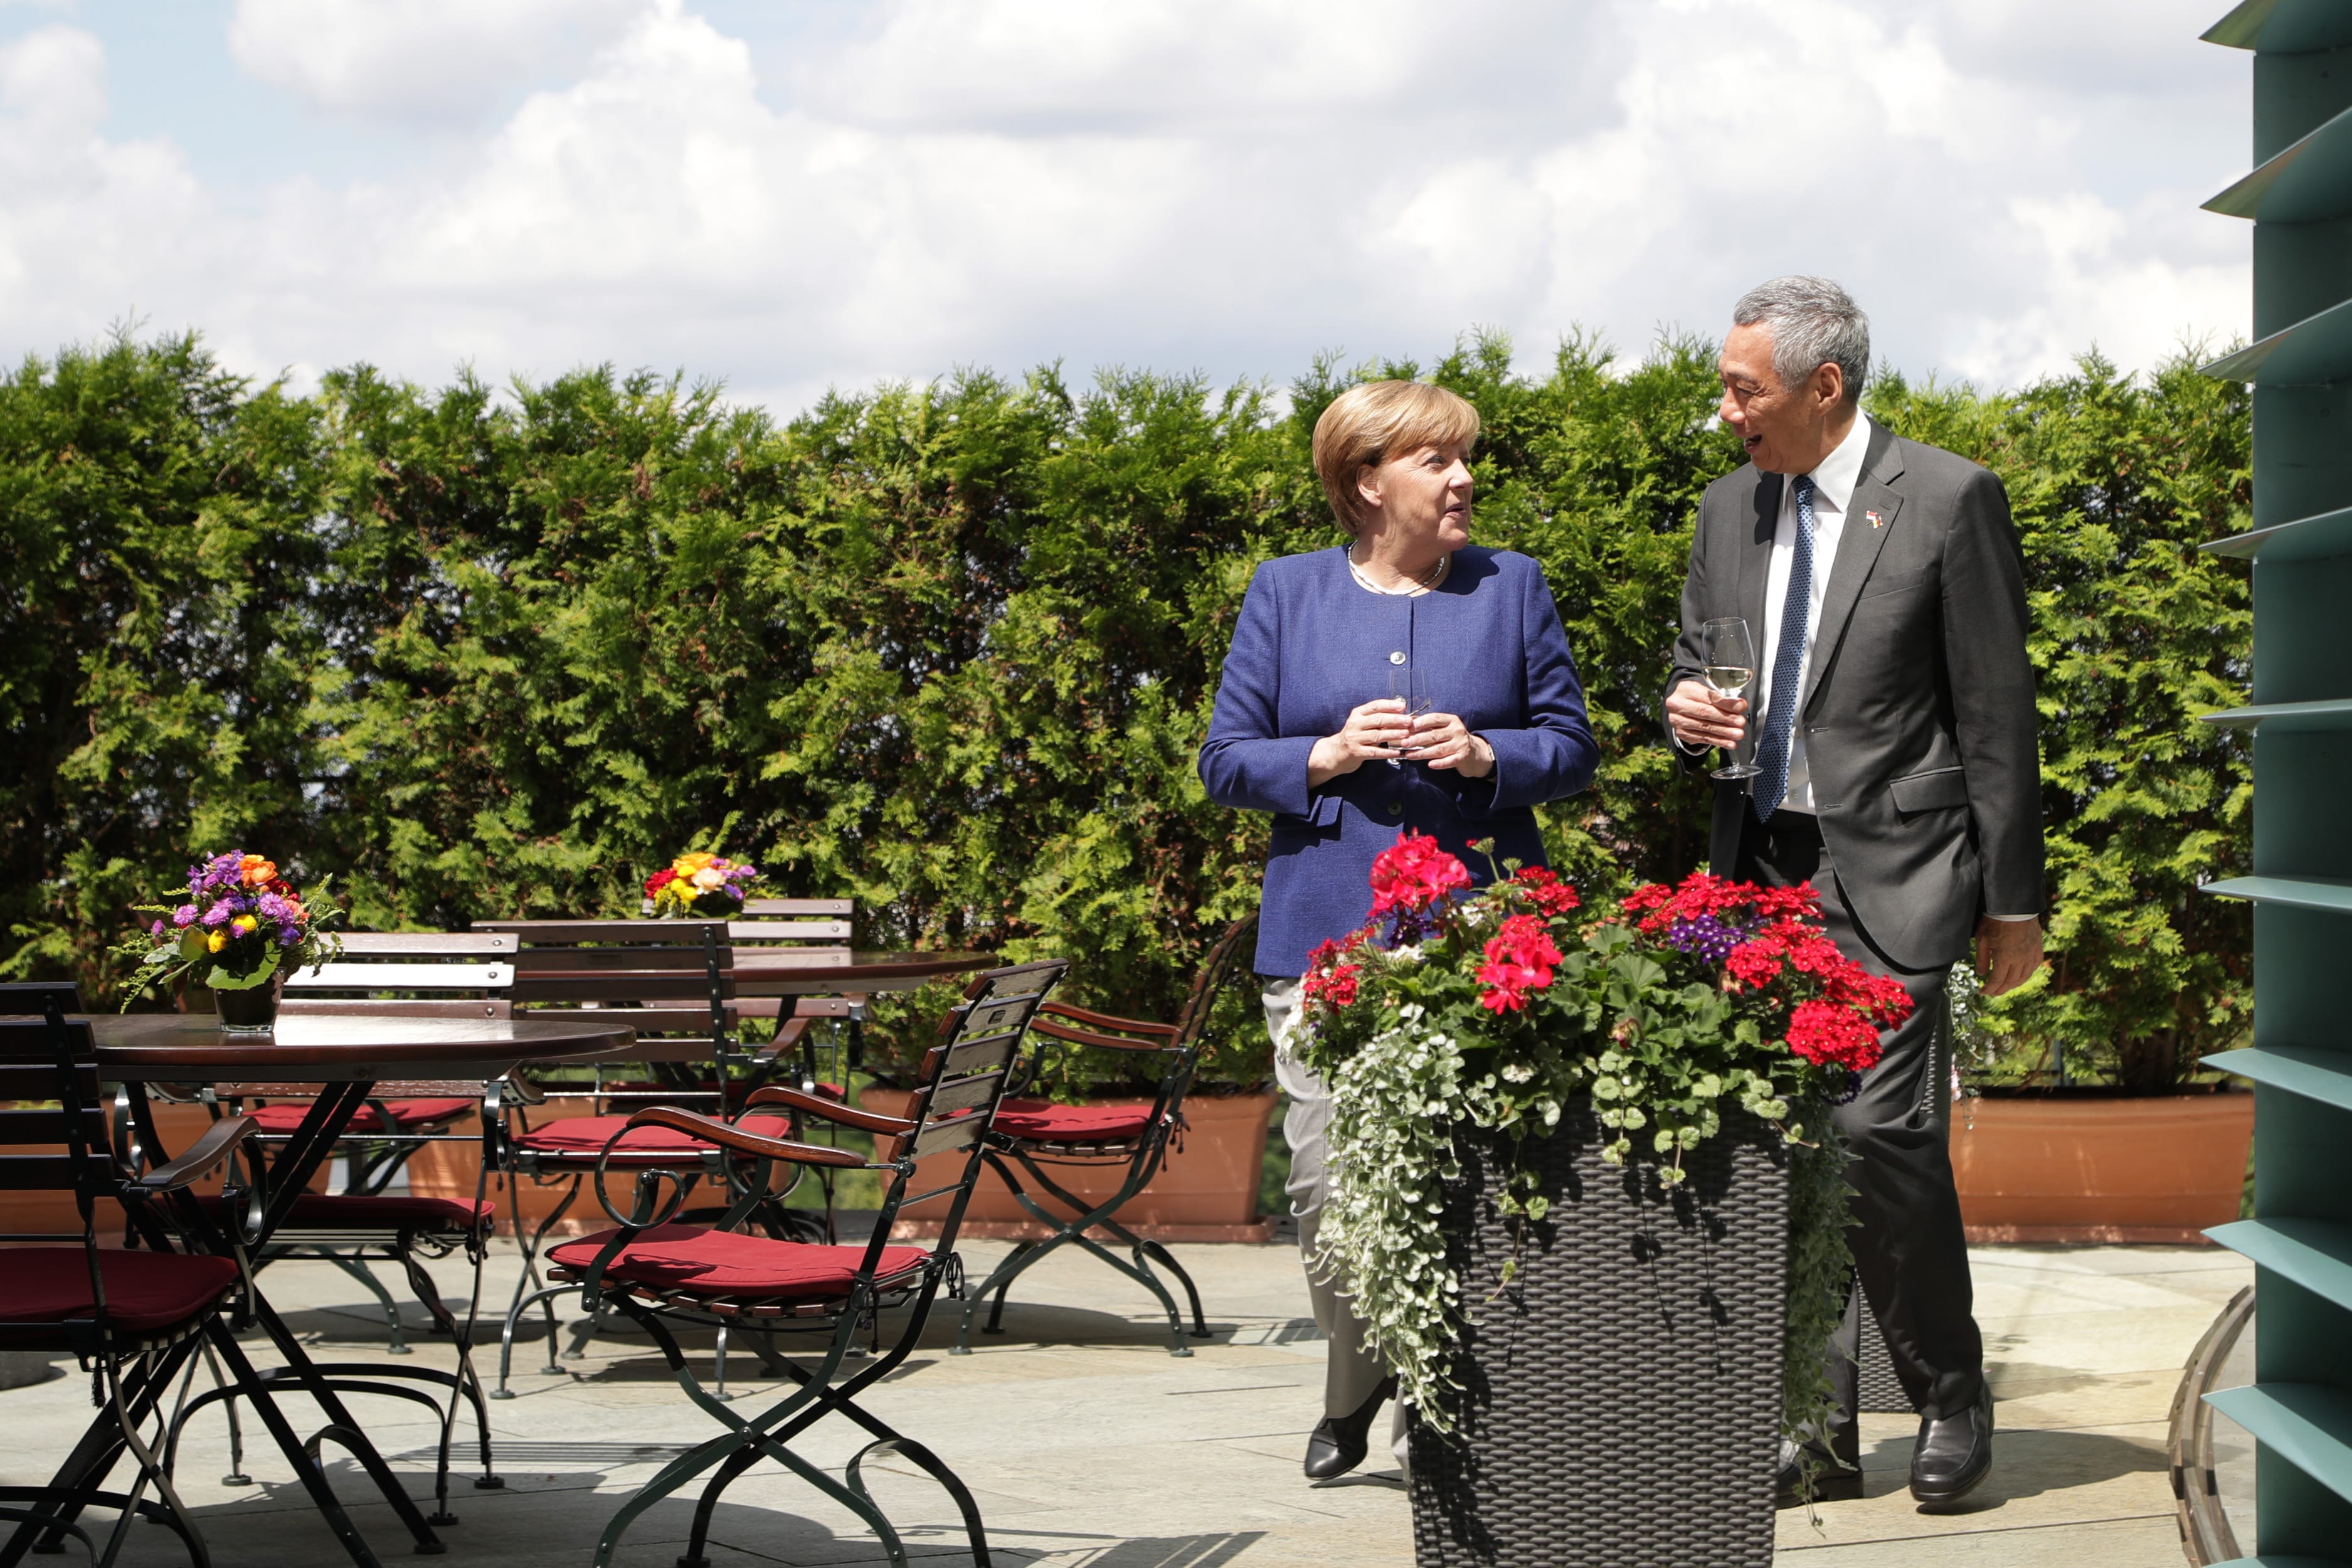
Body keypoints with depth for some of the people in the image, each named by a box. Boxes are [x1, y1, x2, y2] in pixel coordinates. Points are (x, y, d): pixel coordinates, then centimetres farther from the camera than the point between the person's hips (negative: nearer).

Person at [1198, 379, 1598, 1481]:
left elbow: (1571, 748, 9)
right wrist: (1329, 755, -10)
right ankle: (1355, 1383, 18)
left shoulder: (1513, 588, 10)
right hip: (1326, 929, 0)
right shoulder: (1288, 594, 9)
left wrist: (1485, 755, -10)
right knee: (1327, 1182, -5)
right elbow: (1226, 760, 7)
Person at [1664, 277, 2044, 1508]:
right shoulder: (1730, 509, 12)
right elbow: (1690, 660, 25)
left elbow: (1997, 710, -4)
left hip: (1891, 875, -6)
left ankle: (1952, 1399, 5)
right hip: (1762, 873, 6)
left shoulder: (1947, 500, -5)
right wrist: (1685, 706, -1)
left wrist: (2013, 899, -4)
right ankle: (1818, 1428, 11)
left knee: (1881, 1129, -14)